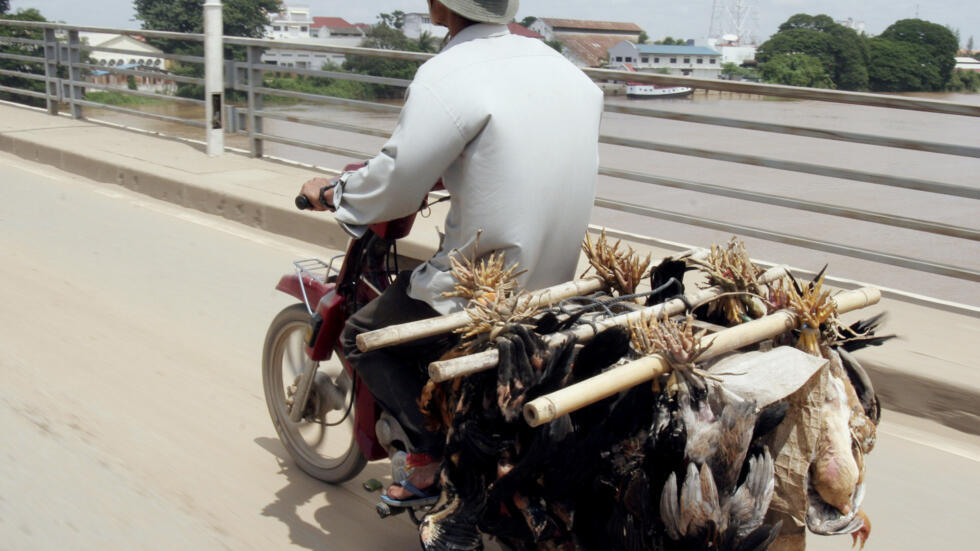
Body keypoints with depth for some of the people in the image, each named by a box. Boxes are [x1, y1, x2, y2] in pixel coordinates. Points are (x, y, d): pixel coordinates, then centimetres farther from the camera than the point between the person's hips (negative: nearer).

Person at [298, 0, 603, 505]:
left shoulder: (446, 77, -18)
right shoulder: (561, 66, 5)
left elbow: (391, 193, -16)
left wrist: (328, 193, 4)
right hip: (556, 281, 8)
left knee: (361, 337, 15)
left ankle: (438, 456, 7)